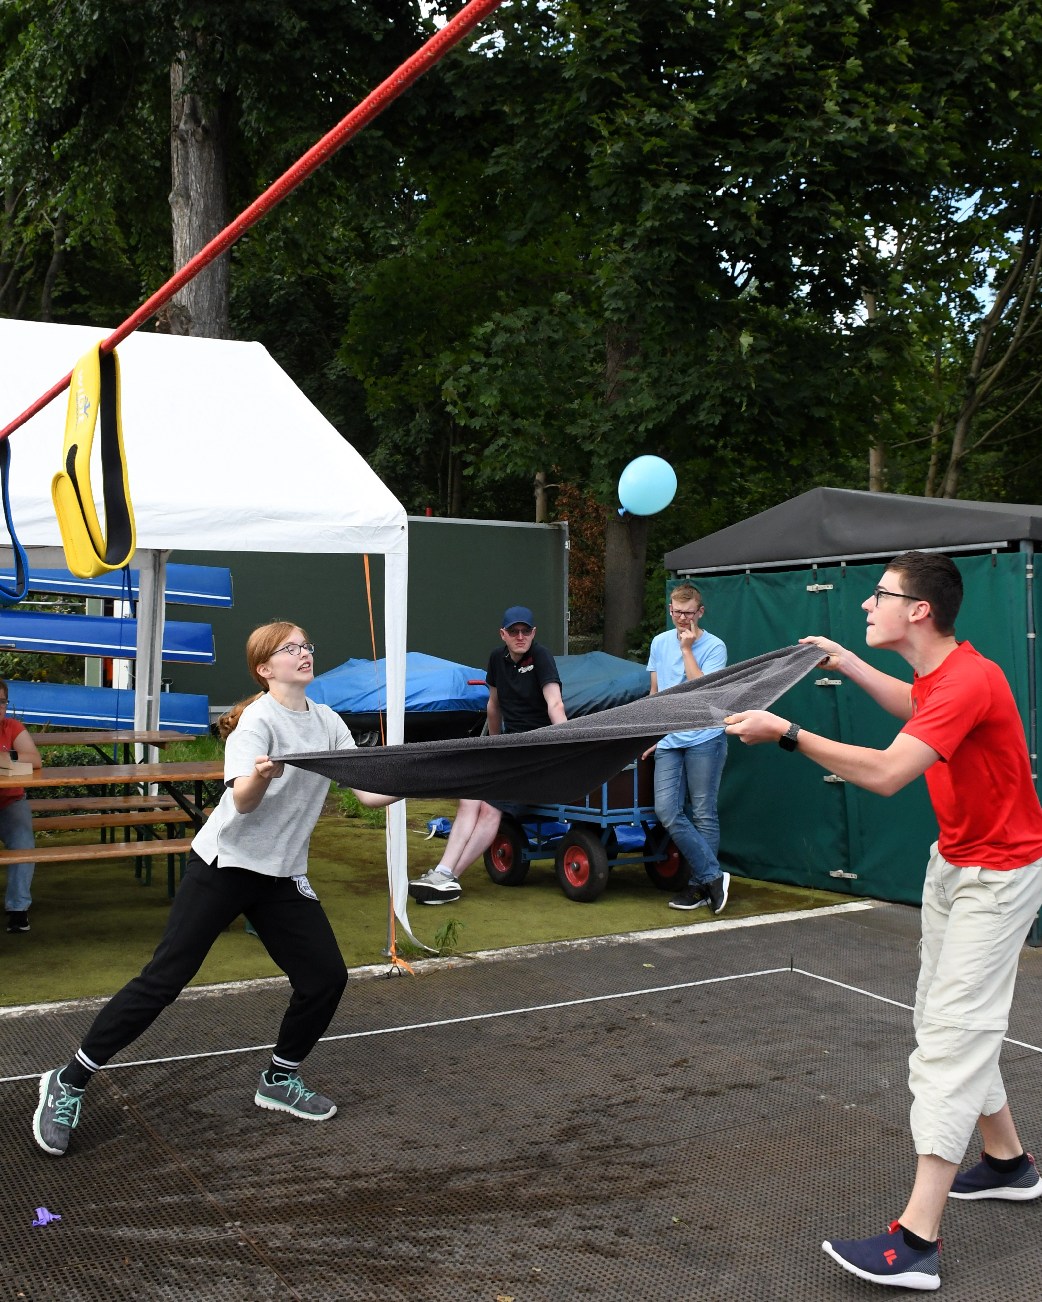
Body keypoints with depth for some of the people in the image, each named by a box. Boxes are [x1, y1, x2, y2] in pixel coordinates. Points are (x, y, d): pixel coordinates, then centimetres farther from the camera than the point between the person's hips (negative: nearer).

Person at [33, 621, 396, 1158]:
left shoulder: (328, 721, 5)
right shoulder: (258, 720, -14)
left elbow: (368, 791, 0)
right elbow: (243, 801, -28)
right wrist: (261, 776, -50)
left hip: (282, 875, 6)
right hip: (224, 866, -6)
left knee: (327, 976, 0)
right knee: (164, 978, -8)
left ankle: (279, 1080, 22)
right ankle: (69, 1082, 6)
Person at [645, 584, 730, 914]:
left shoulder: (714, 647, -4)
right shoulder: (660, 643, 12)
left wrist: (687, 649, -13)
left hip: (704, 740, -5)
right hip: (668, 741, 5)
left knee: (703, 815, 0)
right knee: (666, 810, -7)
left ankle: (699, 884, 11)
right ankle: (713, 876, 0)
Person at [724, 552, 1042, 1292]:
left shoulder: (968, 681, -29)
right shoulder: (936, 674, 1)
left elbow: (886, 773, -38)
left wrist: (788, 734, -33)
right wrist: (848, 664, 20)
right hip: (953, 862, 10)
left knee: (951, 1038, -13)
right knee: (944, 1025, 17)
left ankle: (916, 1242, -12)